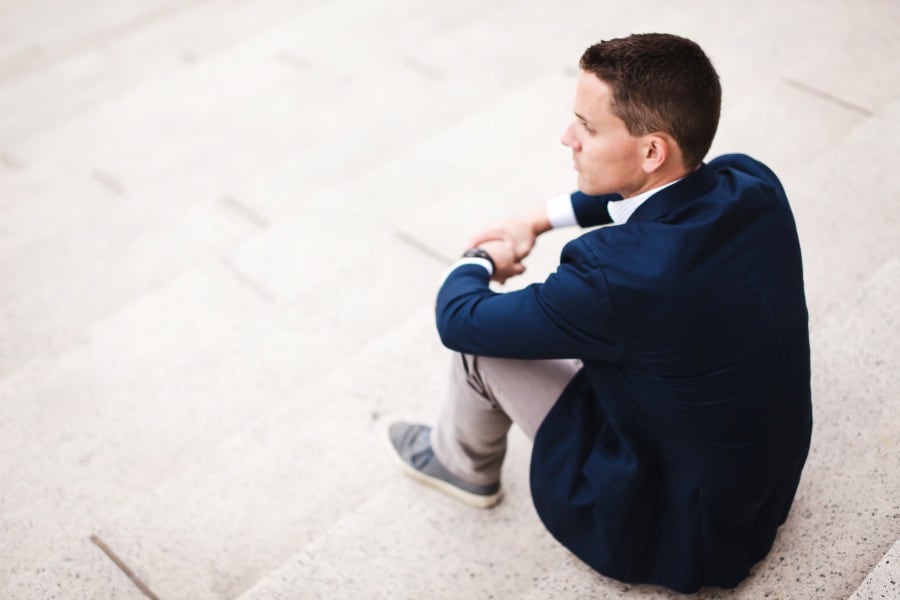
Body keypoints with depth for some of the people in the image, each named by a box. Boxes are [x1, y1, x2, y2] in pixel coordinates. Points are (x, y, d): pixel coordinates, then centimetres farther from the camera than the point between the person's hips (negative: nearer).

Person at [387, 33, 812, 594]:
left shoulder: (619, 276, -37)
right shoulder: (755, 183, -15)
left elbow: (458, 318, -20)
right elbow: (652, 190, 11)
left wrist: (479, 261, 2)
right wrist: (541, 219, 9)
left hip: (680, 531, -7)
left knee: (481, 335, -2)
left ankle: (463, 463, 30)